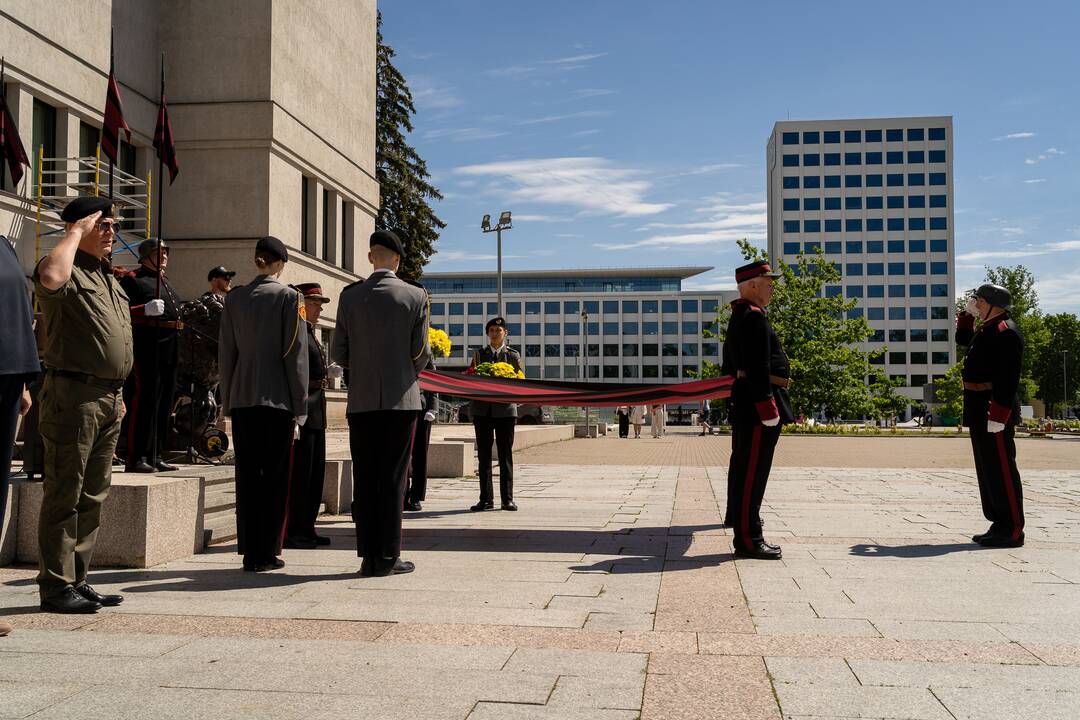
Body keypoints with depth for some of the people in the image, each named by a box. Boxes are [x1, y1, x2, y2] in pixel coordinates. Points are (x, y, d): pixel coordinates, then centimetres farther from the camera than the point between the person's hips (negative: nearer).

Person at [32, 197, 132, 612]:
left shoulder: (110, 280, 22)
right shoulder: (68, 271, -6)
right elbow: (51, 278, -33)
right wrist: (76, 232, -17)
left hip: (108, 398, 9)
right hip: (73, 395, -9)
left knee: (93, 497, 12)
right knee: (64, 495, -4)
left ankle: (77, 581, 20)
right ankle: (56, 587, 3)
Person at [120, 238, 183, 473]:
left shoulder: (164, 281, 23)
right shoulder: (132, 279, -3)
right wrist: (146, 309, -26)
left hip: (168, 352, 9)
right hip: (146, 350, -9)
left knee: (163, 405, 10)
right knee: (143, 403, -9)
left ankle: (155, 456, 17)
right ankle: (136, 459, -6)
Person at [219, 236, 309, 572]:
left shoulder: (234, 298, 8)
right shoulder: (289, 297, -4)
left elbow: (225, 353, 10)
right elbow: (295, 355, -7)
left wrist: (227, 400, 16)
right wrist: (299, 406, -3)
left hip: (242, 399, 4)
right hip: (278, 399, -4)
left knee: (247, 477, 8)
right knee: (275, 478, 2)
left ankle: (249, 551, 13)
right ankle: (267, 553, 5)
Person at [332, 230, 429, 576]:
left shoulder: (350, 297, 3)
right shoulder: (415, 296, -2)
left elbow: (339, 354, 3)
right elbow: (421, 353, -3)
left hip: (361, 401, 2)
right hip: (401, 399, -2)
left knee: (364, 480, 6)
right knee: (393, 479, 2)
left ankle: (368, 556, 9)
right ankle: (388, 557, 4)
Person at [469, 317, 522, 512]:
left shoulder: (513, 355, 9)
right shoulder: (479, 354, 13)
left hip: (505, 409, -1)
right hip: (482, 409, 2)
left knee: (505, 455, 0)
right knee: (483, 455, 2)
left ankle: (507, 499, 5)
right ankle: (486, 499, 8)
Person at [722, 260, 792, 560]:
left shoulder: (739, 317, 18)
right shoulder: (754, 318, -15)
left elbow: (730, 365, 23)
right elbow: (759, 369, -22)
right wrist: (769, 409, -22)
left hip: (743, 401, 11)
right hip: (759, 401, -11)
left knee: (742, 464, 20)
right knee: (753, 470, -8)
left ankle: (738, 514, 34)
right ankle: (748, 539, -5)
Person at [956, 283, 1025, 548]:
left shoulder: (1006, 332, -15)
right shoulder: (988, 328, 16)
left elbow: (1009, 378, -22)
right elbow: (963, 339, 36)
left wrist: (998, 415, -26)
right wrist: (967, 315, 20)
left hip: (994, 409, -10)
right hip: (980, 410, 10)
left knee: (1001, 469, -6)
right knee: (988, 468, 14)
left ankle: (1012, 531, 1)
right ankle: (1000, 525, 22)